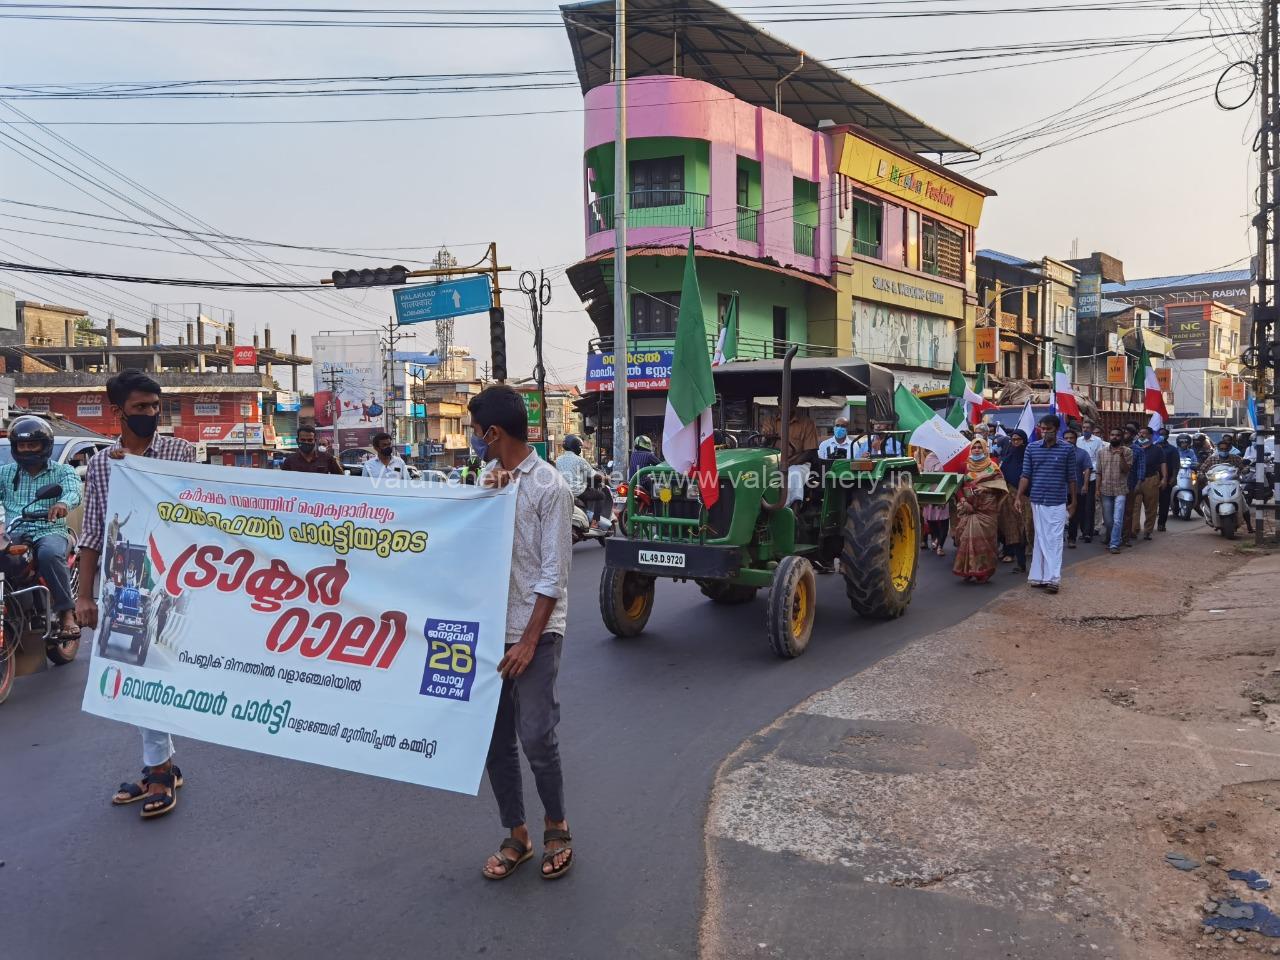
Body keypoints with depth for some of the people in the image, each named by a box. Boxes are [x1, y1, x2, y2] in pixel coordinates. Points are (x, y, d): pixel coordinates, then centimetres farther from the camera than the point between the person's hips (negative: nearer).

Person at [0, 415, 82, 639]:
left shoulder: (62, 471, 10)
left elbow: (73, 492, -10)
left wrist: (63, 503, -35)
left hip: (50, 531, -3)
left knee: (49, 554, -37)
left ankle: (66, 613, -30)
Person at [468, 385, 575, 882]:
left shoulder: (550, 487, -12)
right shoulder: (488, 476, 9)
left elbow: (553, 574, -13)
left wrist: (529, 642, -15)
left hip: (534, 631, -6)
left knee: (535, 736, -5)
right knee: (495, 740, 9)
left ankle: (556, 827, 19)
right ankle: (515, 836, 24)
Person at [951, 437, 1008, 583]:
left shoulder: (992, 467, 6)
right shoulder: (965, 467, 11)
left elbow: (999, 486, 0)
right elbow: (958, 486, 6)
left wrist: (984, 489, -14)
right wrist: (964, 501, -8)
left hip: (986, 510, -2)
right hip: (967, 509, 2)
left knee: (983, 539, -6)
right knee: (966, 538, -3)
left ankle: (982, 572, 1)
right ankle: (967, 571, 6)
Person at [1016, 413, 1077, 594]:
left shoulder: (1067, 449, 0)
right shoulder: (1031, 448, 4)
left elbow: (1071, 477, 4)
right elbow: (1025, 475, 4)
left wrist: (1073, 501, 6)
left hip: (1058, 502, -2)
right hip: (1037, 501, 2)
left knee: (1054, 540, -4)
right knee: (1040, 539, 8)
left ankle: (1053, 578, -4)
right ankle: (1039, 576, 13)